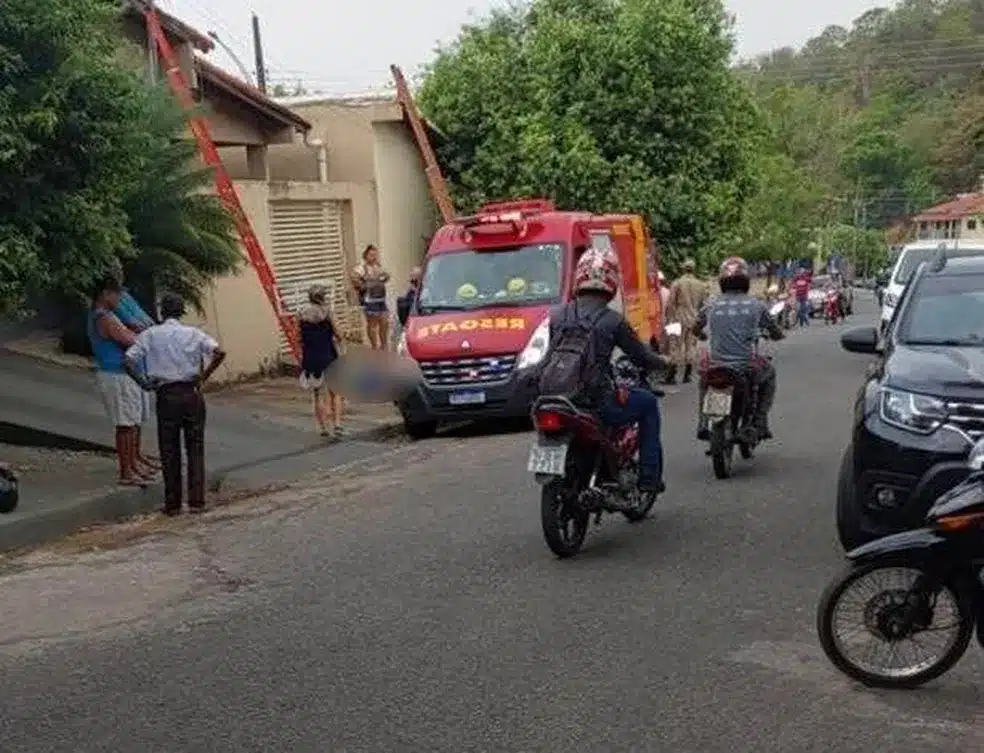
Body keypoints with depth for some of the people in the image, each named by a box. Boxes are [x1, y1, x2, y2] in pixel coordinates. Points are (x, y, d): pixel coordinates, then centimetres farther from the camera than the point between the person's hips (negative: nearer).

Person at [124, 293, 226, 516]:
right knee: (195, 448, 8)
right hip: (191, 393, 1)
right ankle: (196, 501, 5)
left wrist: (144, 382, 2)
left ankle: (172, 504, 12)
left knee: (169, 451, 8)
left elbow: (128, 361, -9)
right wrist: (204, 377, -2)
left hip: (166, 396, 0)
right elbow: (219, 352, -11)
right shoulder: (193, 333, 3)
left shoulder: (150, 335, 2)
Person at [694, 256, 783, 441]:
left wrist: (704, 336, 37)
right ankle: (760, 423, 25)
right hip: (747, 368, -1)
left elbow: (696, 330, 15)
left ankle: (703, 424, 22)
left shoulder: (711, 306, 1)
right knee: (769, 373, 32)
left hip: (717, 368, 2)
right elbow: (777, 334, 8)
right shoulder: (757, 305, -2)